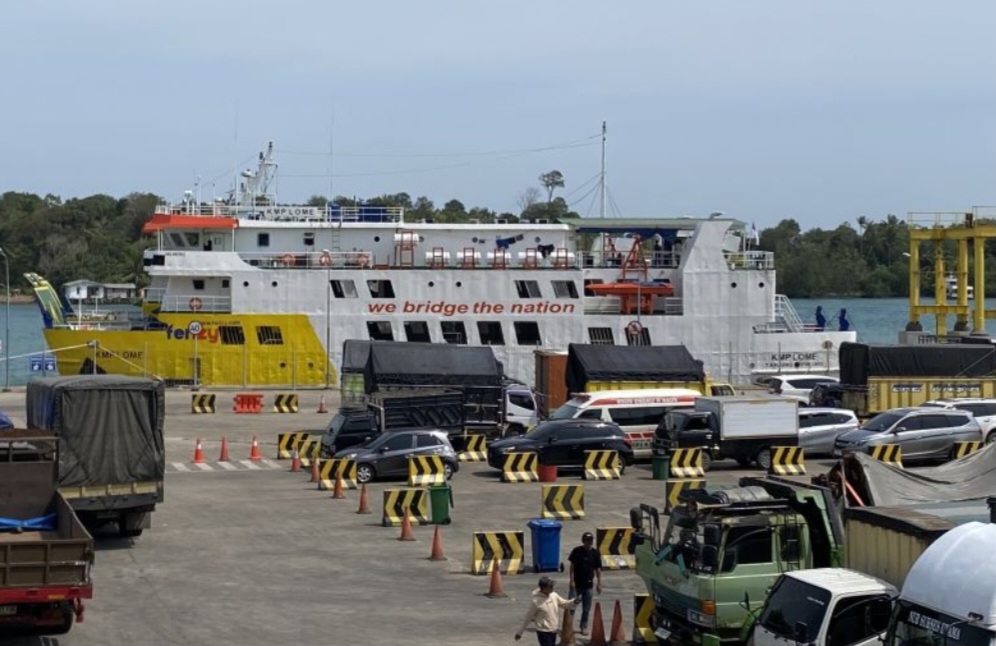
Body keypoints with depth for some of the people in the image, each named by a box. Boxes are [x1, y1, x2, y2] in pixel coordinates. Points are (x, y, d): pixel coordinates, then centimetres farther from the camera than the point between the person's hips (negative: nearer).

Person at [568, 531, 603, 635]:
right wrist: (572, 581, -10)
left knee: (586, 608, 7)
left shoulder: (595, 553, 0)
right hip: (576, 584, -2)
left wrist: (599, 583, 2)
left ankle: (584, 627, 18)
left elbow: (598, 569, 4)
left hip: (588, 584, 2)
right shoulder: (576, 551, -7)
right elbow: (572, 567, -5)